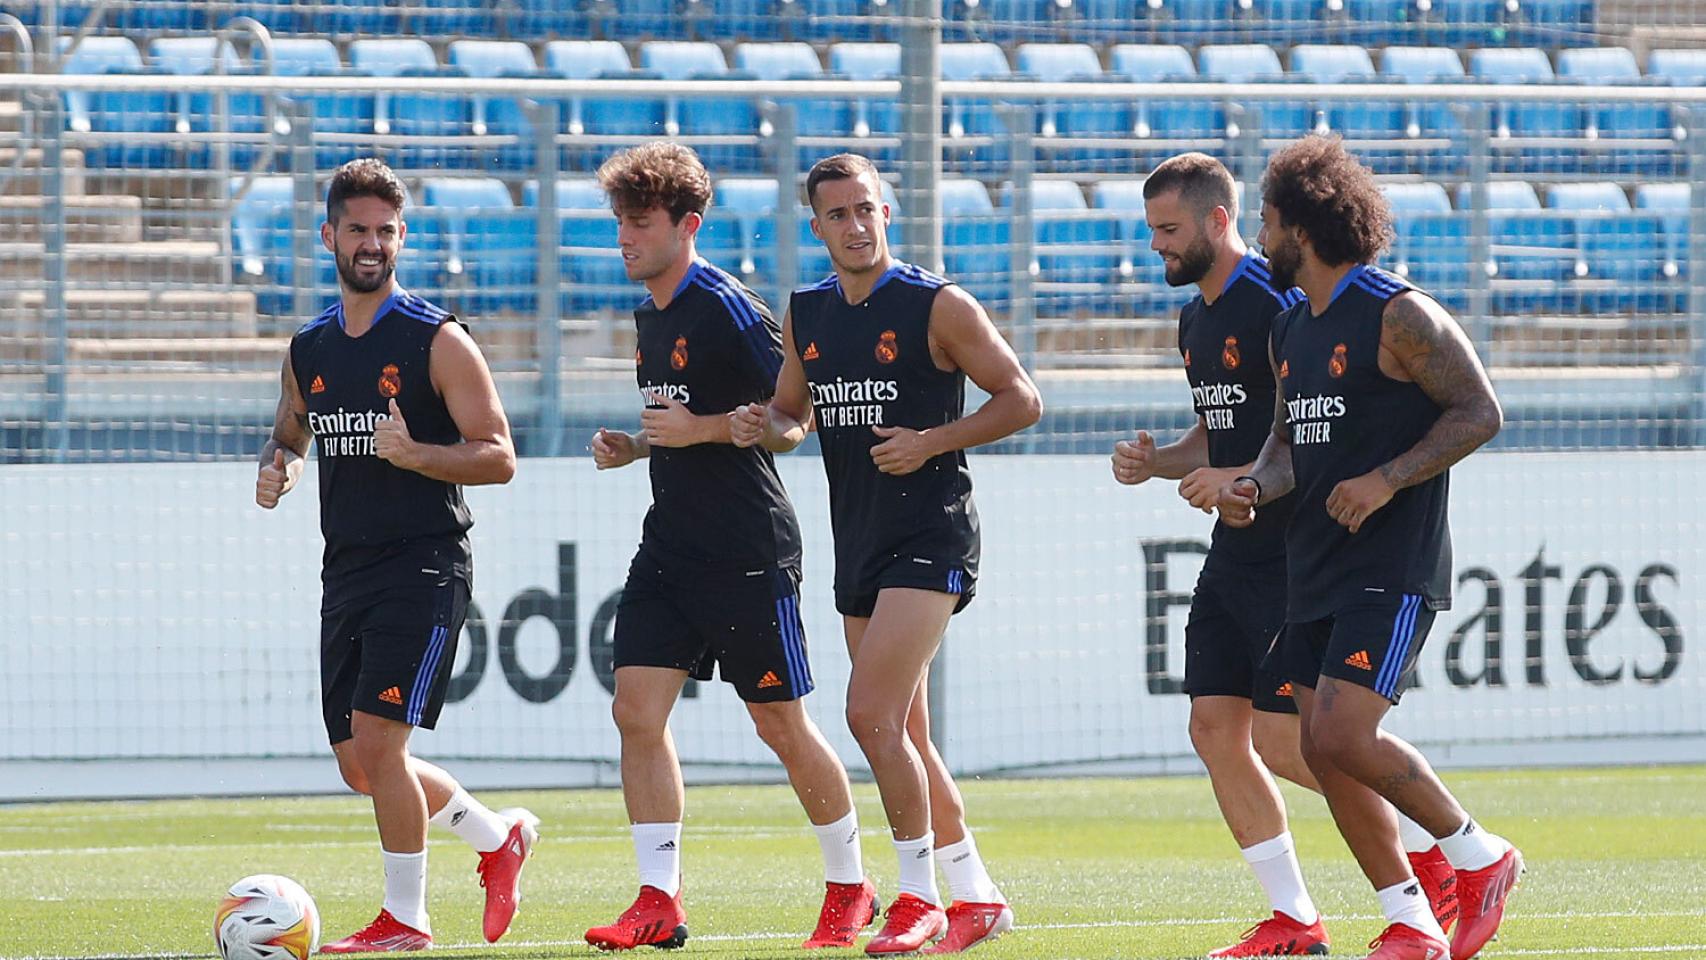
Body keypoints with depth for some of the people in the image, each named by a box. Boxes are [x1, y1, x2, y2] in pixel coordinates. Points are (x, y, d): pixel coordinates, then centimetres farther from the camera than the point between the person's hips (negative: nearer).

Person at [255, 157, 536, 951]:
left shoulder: (437, 342, -6)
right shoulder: (309, 349, 11)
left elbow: (497, 457, -8)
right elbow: (289, 433, 27)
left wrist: (414, 453, -25)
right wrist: (277, 466, 3)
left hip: (423, 566, -7)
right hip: (347, 571, 7)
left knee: (376, 742, -15)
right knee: (360, 764, 9)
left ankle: (405, 918, -3)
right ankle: (498, 836, 30)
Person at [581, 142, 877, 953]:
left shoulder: (728, 309, -13)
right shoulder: (649, 316, 13)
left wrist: (700, 429, -21)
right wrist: (634, 447, 8)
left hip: (748, 551, -8)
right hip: (671, 545, 8)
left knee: (782, 725, 2)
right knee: (636, 710, -5)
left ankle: (849, 887, 18)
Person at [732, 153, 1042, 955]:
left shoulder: (937, 307, -9)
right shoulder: (805, 315, 10)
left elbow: (1020, 400, -7)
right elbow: (794, 412, 22)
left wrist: (931, 442, -16)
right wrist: (765, 427, -1)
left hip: (930, 534, -7)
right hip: (858, 542, 7)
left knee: (871, 713, -16)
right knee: (905, 736, 9)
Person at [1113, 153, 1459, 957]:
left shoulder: (1278, 305, -16)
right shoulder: (1197, 318, 14)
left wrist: (1244, 480, -25)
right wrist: (1158, 462, 7)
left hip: (1292, 552, -9)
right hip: (1235, 558, 9)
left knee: (1284, 740, -10)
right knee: (1215, 731, 3)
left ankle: (1437, 854, 8)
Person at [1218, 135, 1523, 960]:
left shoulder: (1398, 316, -11)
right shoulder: (1289, 332, 14)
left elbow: (1480, 412, -12)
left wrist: (1386, 481, -20)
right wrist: (1251, 487, 0)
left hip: (1391, 569, -9)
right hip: (1315, 571, 9)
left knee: (1341, 735, -19)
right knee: (1322, 750, 3)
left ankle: (1478, 855, 0)